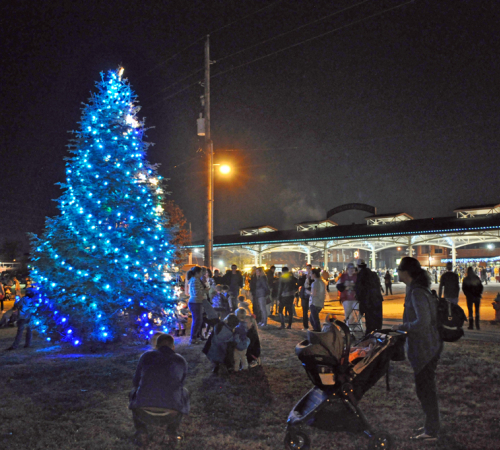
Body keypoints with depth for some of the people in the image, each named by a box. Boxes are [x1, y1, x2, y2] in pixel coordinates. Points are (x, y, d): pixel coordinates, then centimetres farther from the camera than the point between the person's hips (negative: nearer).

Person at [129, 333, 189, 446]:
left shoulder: (146, 356, 16)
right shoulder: (181, 361, 18)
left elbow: (136, 382, 29)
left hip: (144, 413, 0)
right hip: (170, 415, 0)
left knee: (134, 393, 35)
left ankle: (142, 431, 19)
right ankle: (172, 430, 26)